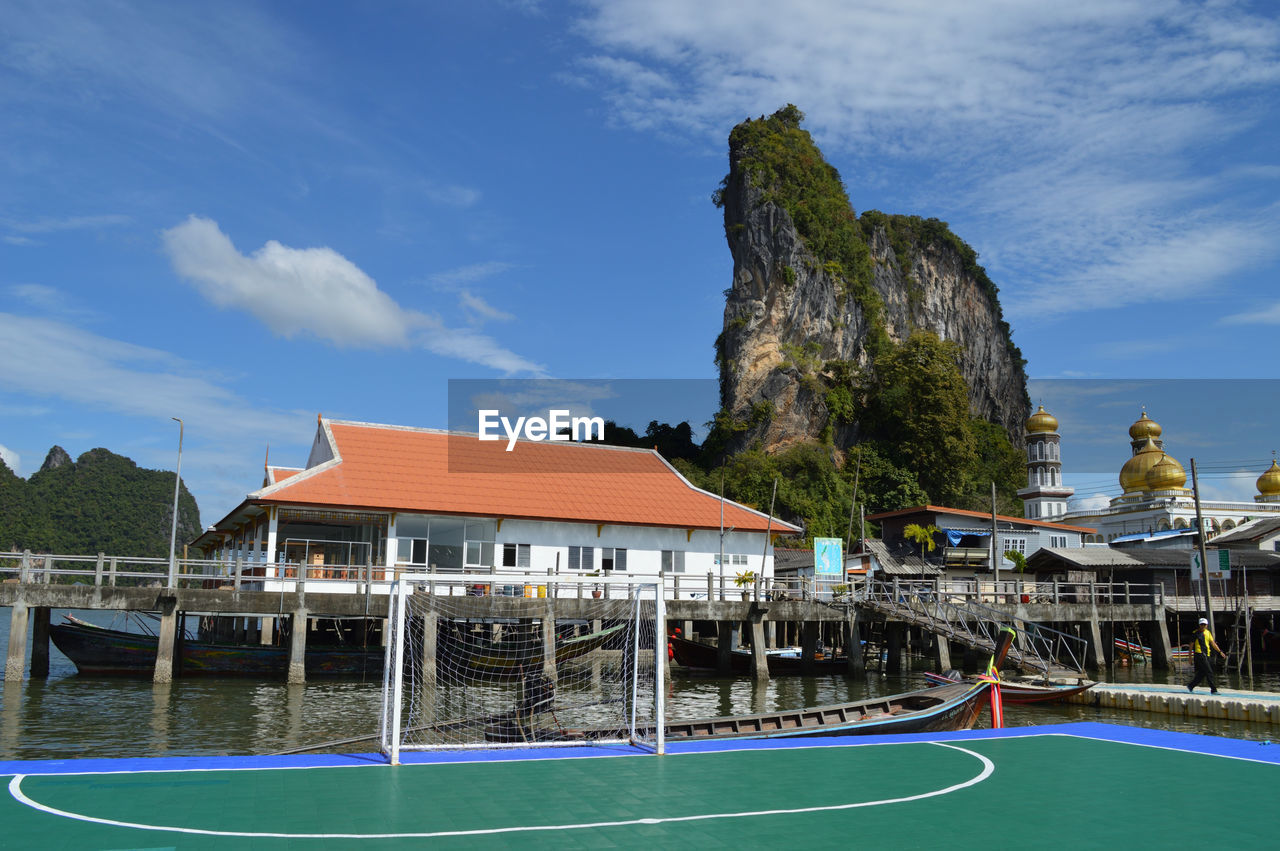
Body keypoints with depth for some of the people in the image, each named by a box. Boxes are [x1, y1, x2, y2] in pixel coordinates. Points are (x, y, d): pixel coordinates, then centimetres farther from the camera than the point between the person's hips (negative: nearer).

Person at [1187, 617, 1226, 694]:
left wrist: (1220, 652, 6)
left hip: (1206, 655, 7)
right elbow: (1191, 645, 0)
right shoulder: (1195, 633, -3)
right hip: (1199, 654, -7)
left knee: (1202, 673, 8)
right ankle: (1213, 690, -9)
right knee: (1209, 672, -12)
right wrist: (1190, 657, -1)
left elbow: (1213, 643, 15)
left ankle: (1190, 685, 21)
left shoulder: (1208, 633, 15)